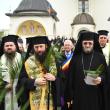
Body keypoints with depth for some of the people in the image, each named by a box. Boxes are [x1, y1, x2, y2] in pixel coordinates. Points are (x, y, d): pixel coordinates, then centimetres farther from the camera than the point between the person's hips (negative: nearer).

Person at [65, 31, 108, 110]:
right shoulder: (76, 58, 4)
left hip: (95, 96, -1)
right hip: (78, 96, 1)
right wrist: (69, 97, 1)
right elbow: (70, 78, 4)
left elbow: (105, 74, 2)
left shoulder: (100, 57, 2)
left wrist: (101, 79, -22)